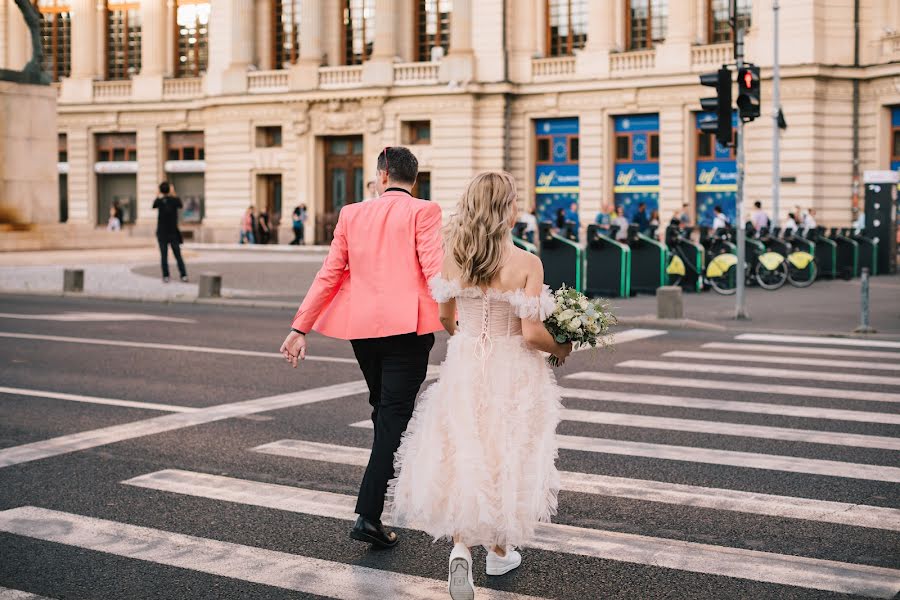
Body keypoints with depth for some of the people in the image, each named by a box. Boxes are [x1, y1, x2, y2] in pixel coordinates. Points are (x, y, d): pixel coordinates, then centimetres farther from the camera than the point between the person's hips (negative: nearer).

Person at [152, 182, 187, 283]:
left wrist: (159, 196, 32)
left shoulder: (159, 201, -5)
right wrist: (173, 194, 26)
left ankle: (166, 276, -1)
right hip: (173, 232, 1)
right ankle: (183, 275, -2)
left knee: (164, 255, 3)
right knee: (178, 255, 5)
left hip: (162, 233, -1)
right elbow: (180, 205, 19)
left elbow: (154, 206, 18)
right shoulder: (174, 200, -4)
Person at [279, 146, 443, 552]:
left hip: (362, 328, 5)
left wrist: (301, 327, 9)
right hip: (406, 326, -5)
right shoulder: (423, 211, -2)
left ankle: (394, 487, 41)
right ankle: (368, 515, -11)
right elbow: (434, 270, -14)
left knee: (385, 411, 23)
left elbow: (329, 275, 7)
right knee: (393, 417, -3)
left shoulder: (352, 214, 10)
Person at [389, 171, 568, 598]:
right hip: (512, 373, -2)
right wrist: (560, 349, 4)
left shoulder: (453, 256, -5)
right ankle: (500, 551, 28)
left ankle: (461, 545, -9)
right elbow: (532, 334, -17)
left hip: (464, 367, 3)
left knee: (463, 453, 11)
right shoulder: (526, 263, -17)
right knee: (506, 455, 14)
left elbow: (445, 316, 6)